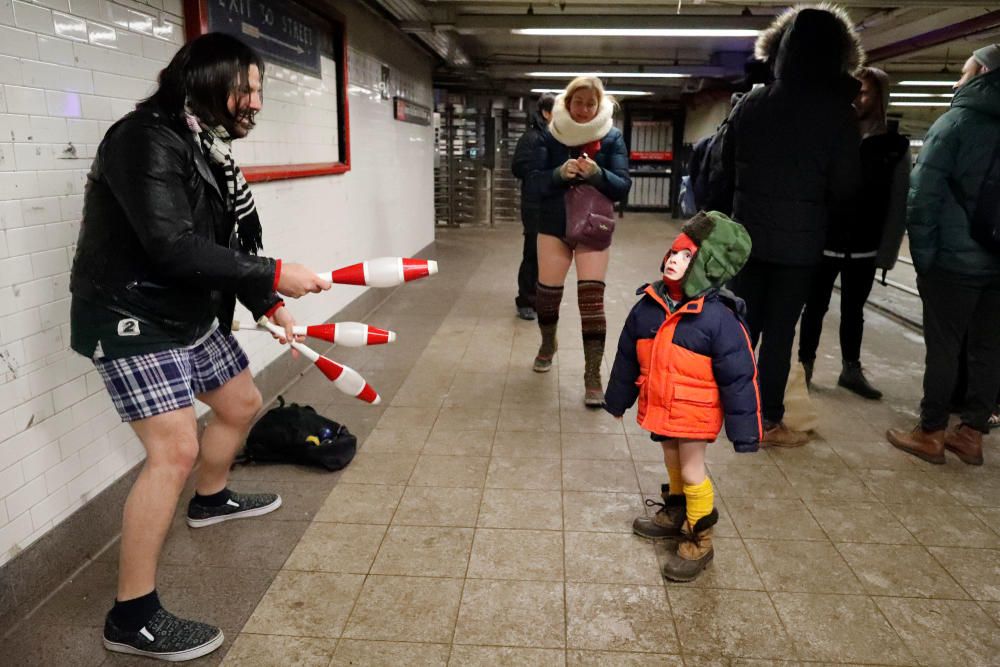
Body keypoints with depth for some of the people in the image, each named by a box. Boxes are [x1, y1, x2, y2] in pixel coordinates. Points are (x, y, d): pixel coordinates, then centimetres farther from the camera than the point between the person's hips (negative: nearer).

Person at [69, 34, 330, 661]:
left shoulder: (206, 144, 8)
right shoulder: (146, 140, -20)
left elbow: (222, 242, 11)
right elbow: (174, 248, -30)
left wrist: (268, 304, 6)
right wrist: (274, 275, -27)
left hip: (193, 314, 10)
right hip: (134, 318, -10)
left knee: (242, 404, 20)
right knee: (175, 449, -16)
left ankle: (211, 499, 50)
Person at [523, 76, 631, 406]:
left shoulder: (612, 137, -2)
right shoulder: (550, 136, -1)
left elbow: (623, 186, -8)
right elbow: (531, 184, -7)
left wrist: (596, 174, -26)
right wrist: (558, 174, -25)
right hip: (554, 225, 2)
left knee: (592, 298, -11)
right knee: (547, 292, 8)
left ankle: (593, 376, -7)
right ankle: (547, 344, 40)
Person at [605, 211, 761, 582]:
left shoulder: (718, 317, -23)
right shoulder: (649, 305, -7)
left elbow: (738, 377, -19)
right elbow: (627, 356, 6)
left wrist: (744, 430, -16)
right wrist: (618, 398, 15)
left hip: (694, 413, -6)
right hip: (659, 408, 6)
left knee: (691, 472, 7)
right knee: (672, 463, 24)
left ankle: (698, 540, 27)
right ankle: (674, 514, 48)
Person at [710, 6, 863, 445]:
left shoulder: (750, 104, 2)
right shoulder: (836, 113, -9)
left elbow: (727, 169, 8)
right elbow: (845, 186, -7)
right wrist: (819, 213, 12)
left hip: (748, 232, 4)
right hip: (800, 239, -3)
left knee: (743, 321, 13)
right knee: (780, 330, 3)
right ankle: (769, 422, 13)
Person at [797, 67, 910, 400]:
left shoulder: (895, 147, 0)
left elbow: (899, 205, -1)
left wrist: (887, 253, -6)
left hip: (863, 250, 1)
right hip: (823, 244, -1)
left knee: (853, 311, 13)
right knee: (815, 307, 7)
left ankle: (851, 369, 26)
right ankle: (804, 365, 19)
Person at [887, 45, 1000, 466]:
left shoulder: (957, 121, -7)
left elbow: (923, 192, -13)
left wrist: (922, 251, -8)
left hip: (954, 258, -6)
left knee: (943, 347, 1)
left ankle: (930, 434, 8)